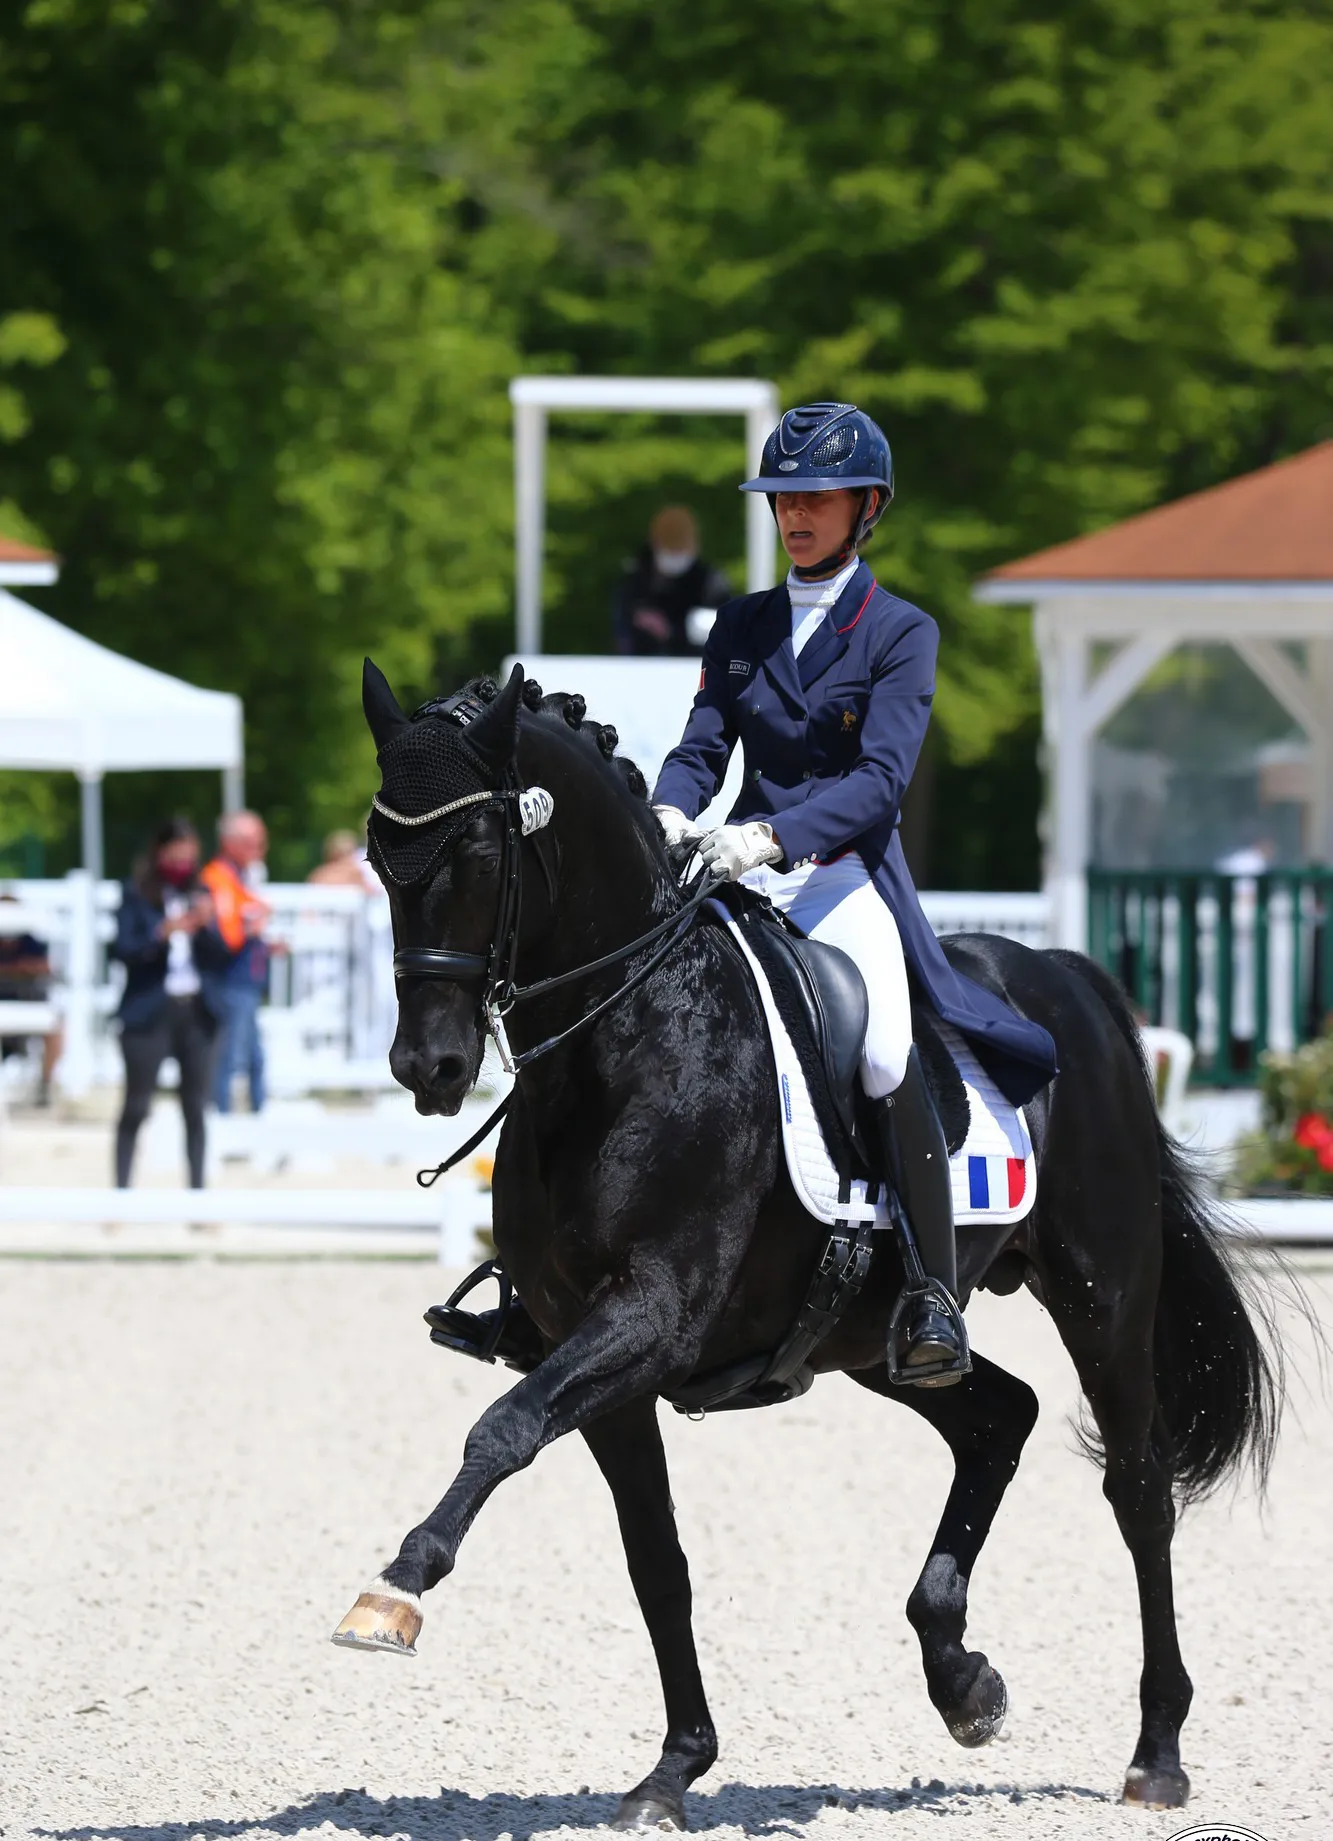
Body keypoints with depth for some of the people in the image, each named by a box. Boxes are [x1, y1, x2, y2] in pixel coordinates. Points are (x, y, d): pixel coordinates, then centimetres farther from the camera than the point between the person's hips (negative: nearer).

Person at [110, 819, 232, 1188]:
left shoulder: (200, 894, 9)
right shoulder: (136, 895, -1)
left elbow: (221, 957, 7)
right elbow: (122, 949, -9)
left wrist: (208, 925, -12)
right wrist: (162, 933, -23)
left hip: (197, 1011, 3)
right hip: (149, 1010, -3)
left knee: (195, 1108, 6)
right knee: (137, 1106, -1)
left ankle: (197, 1189, 10)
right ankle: (121, 1190, 3)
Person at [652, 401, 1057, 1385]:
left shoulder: (902, 633, 1)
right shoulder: (743, 625, 15)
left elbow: (881, 778, -12)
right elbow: (703, 747, 9)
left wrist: (770, 835, -27)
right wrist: (669, 814, -16)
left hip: (848, 871, -5)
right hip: (745, 869, 5)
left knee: (887, 1054, -29)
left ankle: (937, 1295, -26)